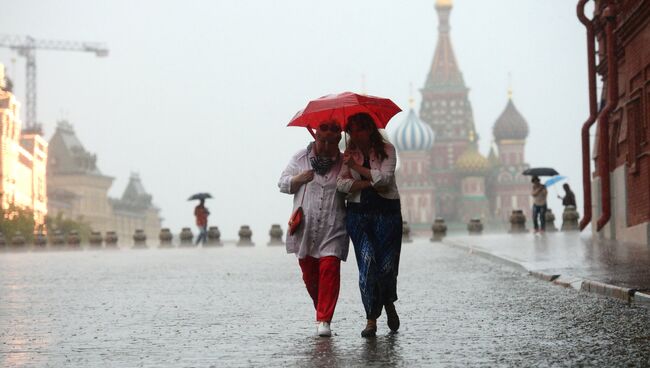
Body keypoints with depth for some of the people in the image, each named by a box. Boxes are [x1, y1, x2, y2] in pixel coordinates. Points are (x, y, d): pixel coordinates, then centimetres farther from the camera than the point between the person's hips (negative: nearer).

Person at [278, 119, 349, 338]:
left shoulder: (343, 162, 5)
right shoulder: (300, 158, 7)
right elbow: (283, 184, 10)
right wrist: (298, 179, -9)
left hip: (333, 229, -2)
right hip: (305, 228, 2)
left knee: (329, 268, -16)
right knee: (309, 274, 8)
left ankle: (324, 320, -14)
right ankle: (322, 310, 31)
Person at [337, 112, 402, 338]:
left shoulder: (386, 150, 3)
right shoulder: (349, 154, 10)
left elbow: (384, 178, -12)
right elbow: (342, 184, -3)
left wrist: (357, 167, -8)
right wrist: (371, 183, -11)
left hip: (386, 212, -1)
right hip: (358, 213, 1)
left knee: (387, 266, -4)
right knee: (367, 263, -11)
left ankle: (389, 304, 29)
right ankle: (371, 320, -7)